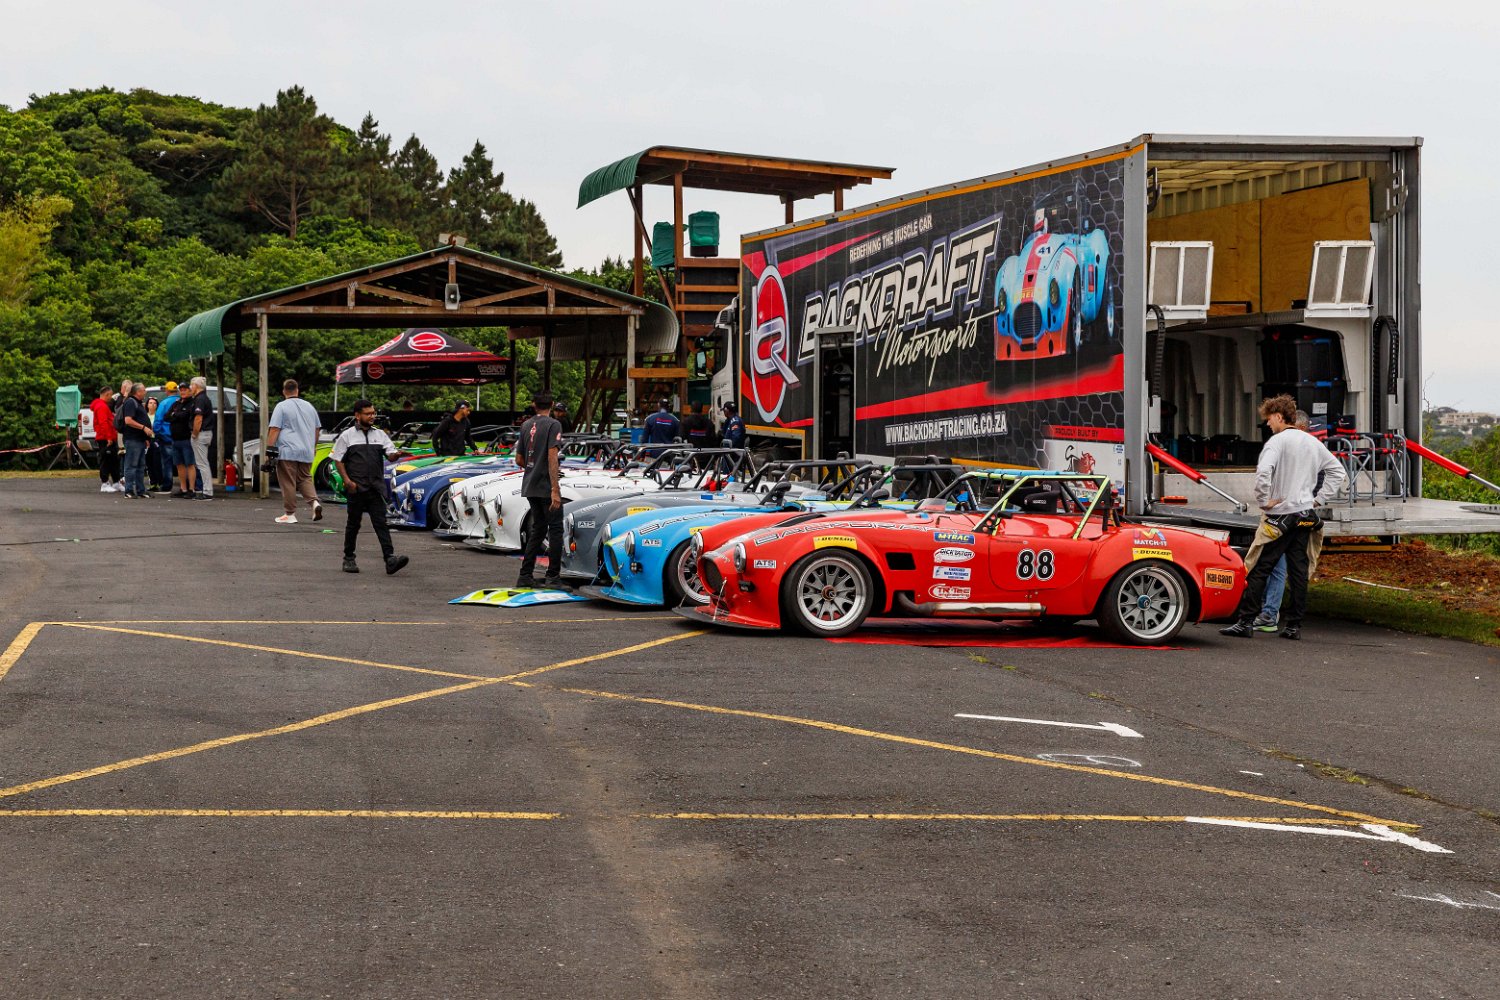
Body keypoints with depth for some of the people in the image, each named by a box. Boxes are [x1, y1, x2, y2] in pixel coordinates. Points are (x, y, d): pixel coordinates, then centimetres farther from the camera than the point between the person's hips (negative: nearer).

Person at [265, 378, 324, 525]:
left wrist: (269, 450, -9)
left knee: (288, 483, -1)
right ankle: (314, 502, -7)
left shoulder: (281, 407, -4)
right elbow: (316, 429, 21)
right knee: (305, 479, 16)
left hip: (287, 452, -5)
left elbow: (274, 430, -10)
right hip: (306, 452, 5)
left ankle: (290, 514, 0)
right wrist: (312, 447, 33)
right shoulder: (309, 406, 13)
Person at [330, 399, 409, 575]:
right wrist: (347, 480, -8)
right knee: (354, 523, 7)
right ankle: (349, 559, 19)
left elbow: (390, 455, 5)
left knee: (380, 522, -6)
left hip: (376, 487, 2)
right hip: (356, 488, -2)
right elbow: (338, 460, 3)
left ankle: (390, 558, -17)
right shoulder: (347, 436, 4)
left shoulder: (380, 435, 12)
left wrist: (396, 455, -20)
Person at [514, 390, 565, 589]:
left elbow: (519, 460, 15)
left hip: (530, 487, 7)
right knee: (555, 529, 1)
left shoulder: (526, 426, 11)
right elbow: (552, 457, -18)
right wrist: (555, 490, -21)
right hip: (547, 487, -7)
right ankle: (553, 577, -1)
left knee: (537, 528, 14)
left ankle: (525, 576, 11)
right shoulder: (553, 425, -9)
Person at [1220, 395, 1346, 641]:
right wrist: (1319, 499, 14)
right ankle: (1294, 625, 9)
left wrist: (1264, 501, -16)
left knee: (1258, 569, -4)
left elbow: (1263, 471, -27)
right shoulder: (1313, 443, 12)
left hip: (1279, 516, -7)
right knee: (1298, 570, 8)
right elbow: (1337, 471, 19)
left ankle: (1245, 622, -5)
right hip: (1305, 516, 7)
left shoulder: (1278, 441, -11)